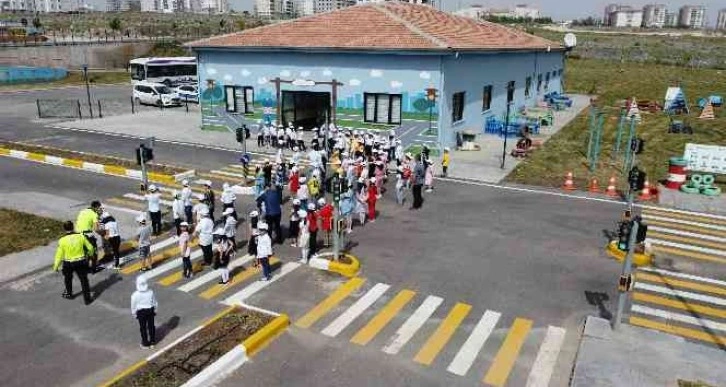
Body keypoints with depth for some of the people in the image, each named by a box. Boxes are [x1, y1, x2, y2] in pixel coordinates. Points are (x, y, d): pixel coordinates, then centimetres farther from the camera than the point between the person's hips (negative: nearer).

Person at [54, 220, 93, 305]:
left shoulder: (62, 240, -14)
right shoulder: (80, 236, -9)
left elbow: (59, 254, -8)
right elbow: (90, 247, 2)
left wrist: (55, 266, 4)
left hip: (68, 264, 0)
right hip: (81, 262, 1)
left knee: (68, 279, 26)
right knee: (84, 280, 11)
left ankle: (69, 294, 44)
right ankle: (87, 298, 12)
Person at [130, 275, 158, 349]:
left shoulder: (135, 295, -23)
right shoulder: (150, 292, -17)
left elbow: (133, 306, -10)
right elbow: (155, 302, -4)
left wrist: (134, 313, 8)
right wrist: (154, 310, 13)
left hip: (141, 312, -2)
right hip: (150, 310, 2)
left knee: (143, 327, 16)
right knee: (151, 326, 18)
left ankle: (145, 344, 28)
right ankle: (152, 342, 32)